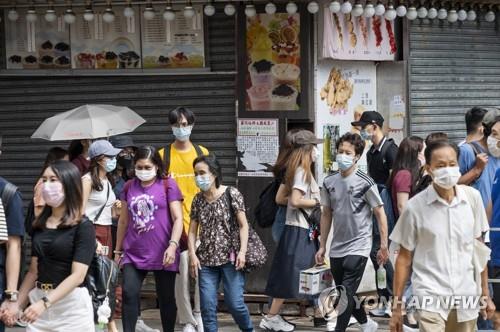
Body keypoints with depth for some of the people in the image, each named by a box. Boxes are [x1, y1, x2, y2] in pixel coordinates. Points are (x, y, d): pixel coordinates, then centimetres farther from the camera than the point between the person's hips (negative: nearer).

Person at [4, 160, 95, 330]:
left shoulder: (83, 227, -10)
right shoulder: (39, 225, 9)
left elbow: (78, 276, -18)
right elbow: (34, 271, 13)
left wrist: (45, 303, -27)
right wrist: (18, 305, 6)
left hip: (72, 305, -5)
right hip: (39, 301, 5)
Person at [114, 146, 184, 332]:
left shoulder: (168, 185, -2)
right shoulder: (129, 187, 9)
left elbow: (178, 219, -7)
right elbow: (123, 221, 17)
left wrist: (172, 246, -19)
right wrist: (118, 250, 18)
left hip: (162, 254, -2)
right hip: (134, 253, 3)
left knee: (166, 298, 7)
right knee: (129, 294, -12)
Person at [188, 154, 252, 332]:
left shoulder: (231, 194, -4)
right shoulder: (198, 199, 7)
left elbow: (243, 225, -4)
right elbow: (192, 230, 9)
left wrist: (242, 251, -14)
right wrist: (192, 254, -4)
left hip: (230, 257, -4)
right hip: (206, 259, 4)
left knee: (235, 303, -4)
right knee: (207, 306, -1)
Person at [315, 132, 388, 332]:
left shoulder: (365, 183, -10)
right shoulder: (329, 182, 5)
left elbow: (380, 215, -6)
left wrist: (384, 246, -8)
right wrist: (322, 246, 12)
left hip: (358, 247, -6)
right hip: (337, 248, 6)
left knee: (347, 293, -11)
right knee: (342, 294, 15)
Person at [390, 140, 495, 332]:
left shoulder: (472, 197, 1)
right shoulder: (415, 206, -6)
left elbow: (478, 247, 11)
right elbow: (404, 257, 1)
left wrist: (485, 294, 12)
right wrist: (397, 305, 1)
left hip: (467, 296, 3)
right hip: (431, 297, -3)